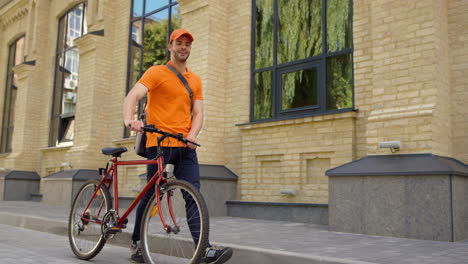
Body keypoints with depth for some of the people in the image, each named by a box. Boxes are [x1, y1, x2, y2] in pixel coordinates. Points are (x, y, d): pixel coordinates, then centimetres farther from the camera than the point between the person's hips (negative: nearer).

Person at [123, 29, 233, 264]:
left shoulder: (195, 80, 17)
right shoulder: (156, 72, 2)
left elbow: (198, 113, 11)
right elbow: (133, 96, -12)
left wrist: (191, 135, -9)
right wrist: (129, 120, -33)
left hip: (185, 146, 4)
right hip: (158, 143, -4)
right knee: (151, 194, 4)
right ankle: (136, 242, 23)